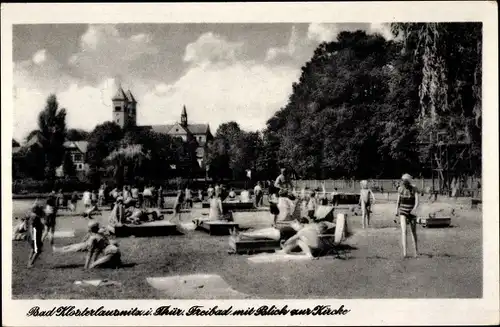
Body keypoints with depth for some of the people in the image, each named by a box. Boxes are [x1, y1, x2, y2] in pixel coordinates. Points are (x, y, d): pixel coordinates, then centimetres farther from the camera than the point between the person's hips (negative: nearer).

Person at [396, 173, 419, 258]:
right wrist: (396, 211, 16)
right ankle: (404, 252, -23)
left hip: (412, 212, 0)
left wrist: (413, 210, -35)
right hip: (403, 212, 1)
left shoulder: (414, 189, -12)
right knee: (404, 231, -17)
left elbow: (417, 202, -19)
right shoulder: (400, 189, -4)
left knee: (413, 232, 11)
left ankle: (416, 250, 35)